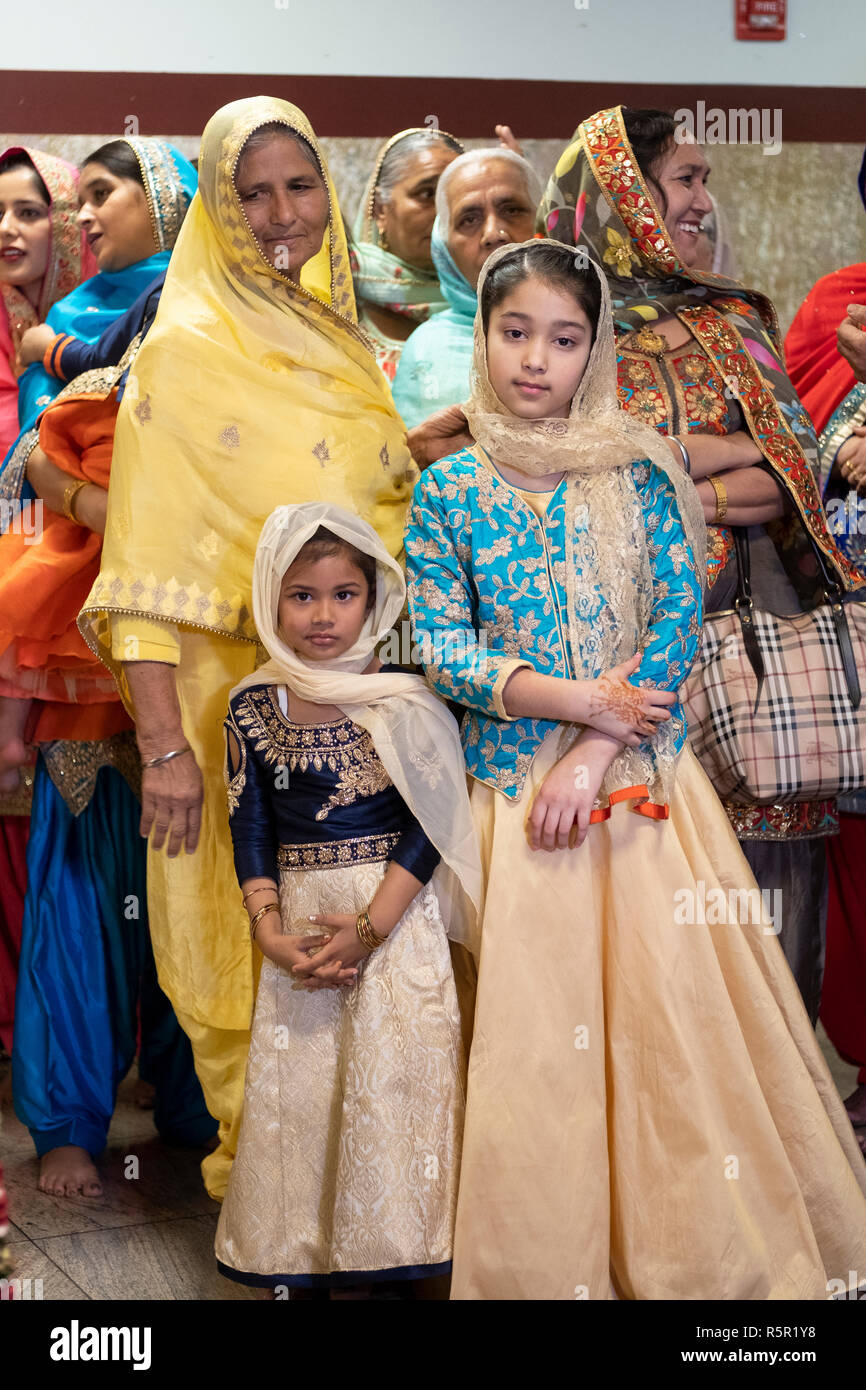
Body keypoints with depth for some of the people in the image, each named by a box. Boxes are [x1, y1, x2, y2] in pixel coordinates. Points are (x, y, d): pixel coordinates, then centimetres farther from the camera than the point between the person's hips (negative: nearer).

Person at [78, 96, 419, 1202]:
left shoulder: (346, 340, 12)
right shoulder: (184, 351, -7)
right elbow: (146, 563, -13)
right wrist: (163, 745, -19)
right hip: (240, 694, -5)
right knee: (249, 937, 4)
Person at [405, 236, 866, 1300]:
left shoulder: (638, 473, 4)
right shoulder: (449, 490, 4)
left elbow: (680, 621, -3)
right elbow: (441, 648, -2)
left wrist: (594, 756, -12)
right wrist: (579, 699, -13)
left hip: (643, 779, 0)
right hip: (514, 793, 0)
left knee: (674, 1004, -1)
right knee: (539, 1018, 1)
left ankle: (709, 1251, 15)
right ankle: (561, 1261, 15)